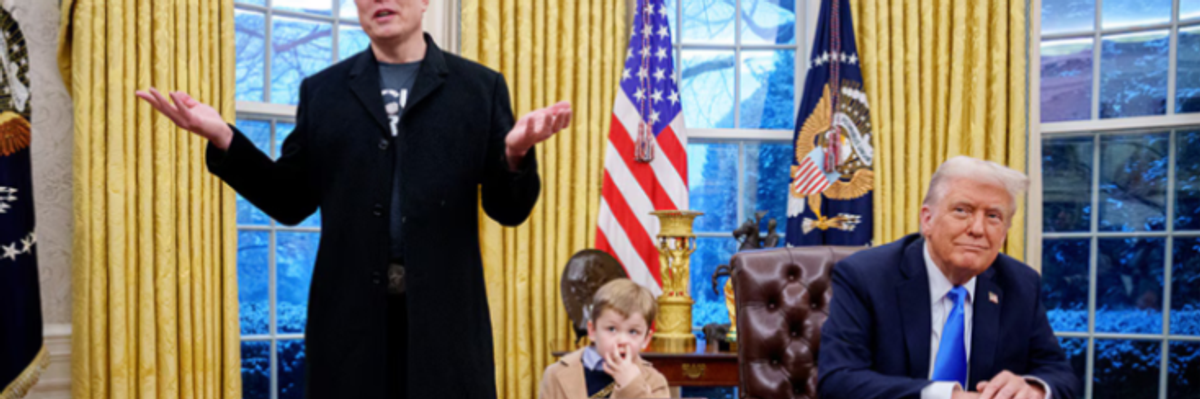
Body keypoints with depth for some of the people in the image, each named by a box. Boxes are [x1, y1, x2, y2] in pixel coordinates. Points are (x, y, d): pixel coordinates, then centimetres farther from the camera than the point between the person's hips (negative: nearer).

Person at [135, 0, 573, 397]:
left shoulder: (481, 87, 5)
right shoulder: (322, 91, 11)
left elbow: (509, 210, 1)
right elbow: (291, 202, 8)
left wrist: (515, 153, -20)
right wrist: (224, 139, -6)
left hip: (445, 313, -1)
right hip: (350, 313, 2)